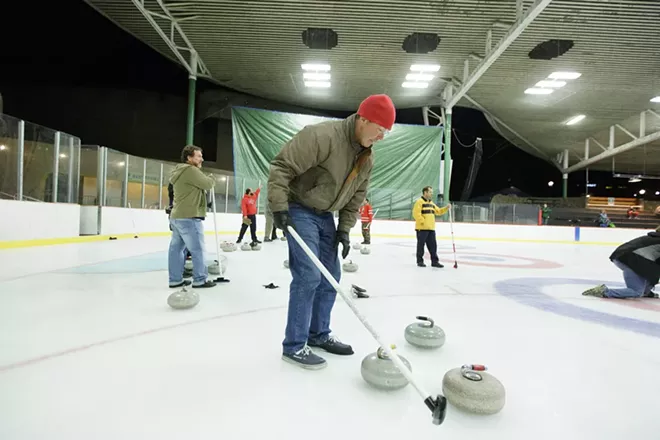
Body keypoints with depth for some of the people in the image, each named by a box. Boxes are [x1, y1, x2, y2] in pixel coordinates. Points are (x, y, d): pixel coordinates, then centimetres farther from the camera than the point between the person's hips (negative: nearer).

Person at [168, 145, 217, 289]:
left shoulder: (179, 171, 20)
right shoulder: (190, 170, -14)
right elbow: (207, 184, -14)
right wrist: (211, 177, 6)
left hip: (177, 216, 10)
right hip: (188, 217, -10)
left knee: (176, 248, 10)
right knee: (197, 249, -3)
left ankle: (175, 279, 16)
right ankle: (200, 280, 3)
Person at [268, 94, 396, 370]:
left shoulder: (367, 158, 4)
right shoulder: (322, 135, -23)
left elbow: (356, 196, 11)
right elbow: (281, 166, -23)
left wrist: (344, 229, 4)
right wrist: (279, 205, -25)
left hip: (325, 214, 9)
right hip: (299, 210, -8)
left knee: (330, 277, 9)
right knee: (308, 276, -12)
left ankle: (319, 334, 26)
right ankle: (294, 345, 3)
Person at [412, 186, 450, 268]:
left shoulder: (432, 203, 19)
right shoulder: (419, 201, -8)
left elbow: (438, 211, 22)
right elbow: (416, 213, -17)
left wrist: (446, 208, 8)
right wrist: (423, 221, -19)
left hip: (431, 228, 8)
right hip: (422, 228, -8)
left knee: (433, 245, 9)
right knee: (421, 245, 1)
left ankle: (434, 261, 16)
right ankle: (420, 261, 12)